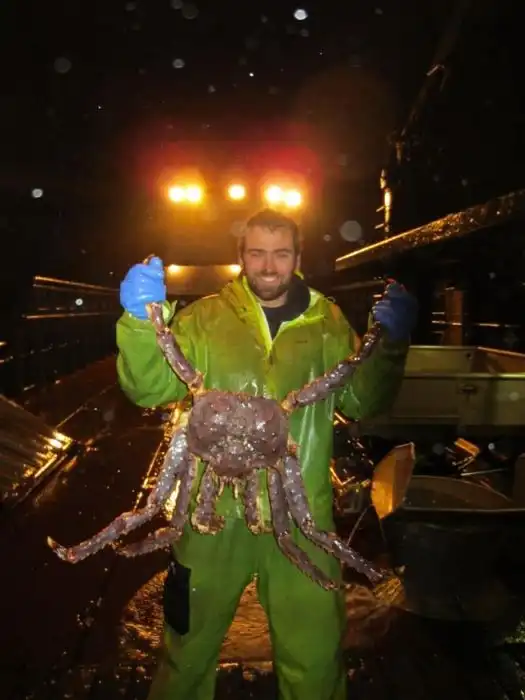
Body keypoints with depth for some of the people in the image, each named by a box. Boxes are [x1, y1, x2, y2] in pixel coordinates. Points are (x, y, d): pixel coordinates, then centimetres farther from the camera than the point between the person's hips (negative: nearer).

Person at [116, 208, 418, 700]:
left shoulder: (328, 324, 2)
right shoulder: (205, 319, -2)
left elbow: (363, 402, -1)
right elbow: (151, 388, -11)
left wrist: (390, 343, -18)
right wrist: (141, 321, -29)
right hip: (215, 512, 0)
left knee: (314, 659, 19)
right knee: (190, 647, 22)